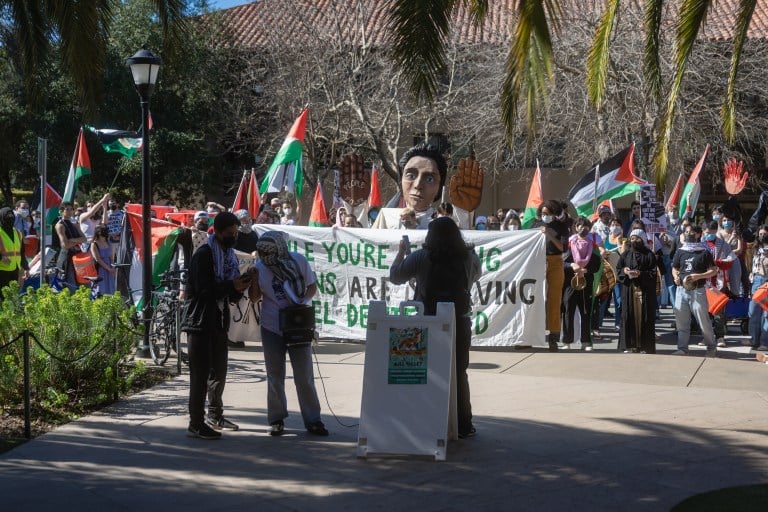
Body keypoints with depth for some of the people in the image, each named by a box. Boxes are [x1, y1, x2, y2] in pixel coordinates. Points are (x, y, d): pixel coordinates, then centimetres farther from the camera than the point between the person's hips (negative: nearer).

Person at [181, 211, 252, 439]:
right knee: (200, 374, -7)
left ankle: (214, 415, 32)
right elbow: (202, 290, -21)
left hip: (219, 323, 9)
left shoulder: (230, 256, 14)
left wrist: (240, 287, -6)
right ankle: (196, 424, -4)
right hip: (200, 322, -9)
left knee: (219, 371, 17)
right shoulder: (204, 255, -12)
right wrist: (230, 286, -25)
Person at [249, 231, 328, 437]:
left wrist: (304, 300, -16)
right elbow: (255, 297, -3)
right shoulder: (260, 267, -8)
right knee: (275, 376, 10)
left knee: (305, 377, 3)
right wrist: (253, 279, -20)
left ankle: (312, 420, 11)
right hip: (272, 328, 1)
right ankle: (277, 419, 21)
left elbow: (312, 286, 3)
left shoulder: (299, 261, -9)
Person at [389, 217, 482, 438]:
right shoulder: (469, 258, -3)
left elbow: (395, 276, -1)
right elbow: (476, 276, 18)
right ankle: (463, 424, 17)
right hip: (459, 323, 2)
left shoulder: (420, 258, -11)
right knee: (459, 374, 14)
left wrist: (401, 251, 14)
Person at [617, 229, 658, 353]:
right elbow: (618, 269, 13)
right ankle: (629, 345, 4)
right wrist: (624, 271, -8)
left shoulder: (649, 255, 2)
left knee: (644, 317, -3)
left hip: (645, 290, -3)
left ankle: (645, 346, 1)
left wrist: (640, 274, -18)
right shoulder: (626, 254, 13)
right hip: (629, 290, 3)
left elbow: (653, 273, -4)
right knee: (629, 316, -1)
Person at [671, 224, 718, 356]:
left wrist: (698, 276, -16)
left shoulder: (704, 252, -3)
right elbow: (674, 268, 19)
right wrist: (675, 276, -3)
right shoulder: (680, 251, 10)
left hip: (697, 290, -4)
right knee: (681, 321, 5)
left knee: (703, 320, -1)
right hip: (681, 289, 4)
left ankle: (711, 347, 14)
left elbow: (714, 271, -3)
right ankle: (682, 348, 12)